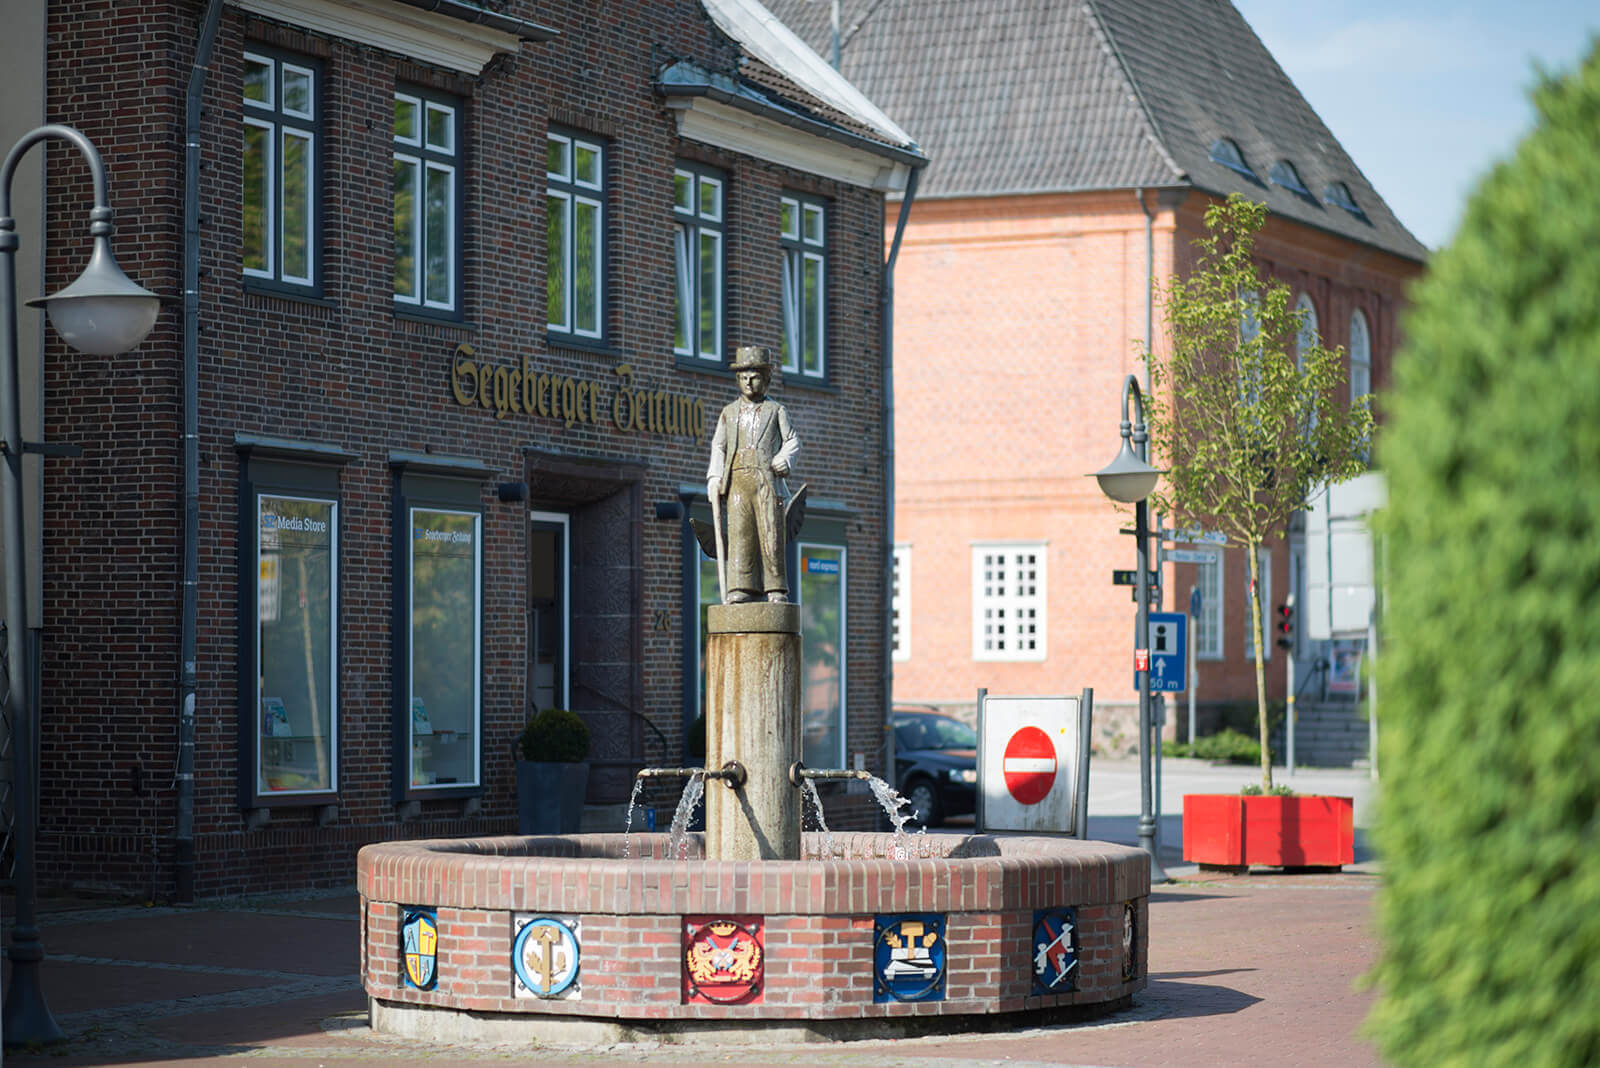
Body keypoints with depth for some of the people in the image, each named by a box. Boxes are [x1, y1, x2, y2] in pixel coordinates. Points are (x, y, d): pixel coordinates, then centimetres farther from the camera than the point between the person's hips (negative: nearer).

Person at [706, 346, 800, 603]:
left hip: (767, 479, -2)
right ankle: (740, 589, -10)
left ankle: (776, 588, -4)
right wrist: (714, 477, 4)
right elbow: (718, 446, 17)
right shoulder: (729, 413, 20)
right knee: (739, 532, -7)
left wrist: (785, 458, -10)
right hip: (737, 480, 2)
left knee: (771, 532, -8)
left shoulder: (776, 411, 13)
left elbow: (792, 441, 11)